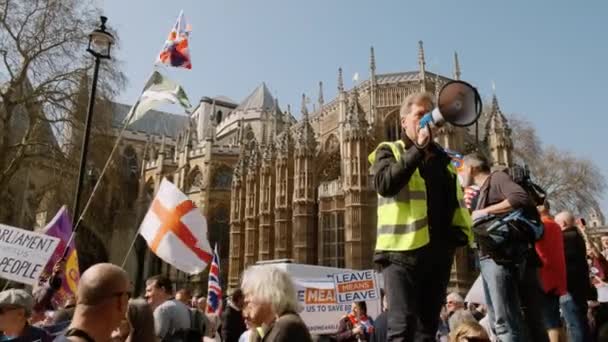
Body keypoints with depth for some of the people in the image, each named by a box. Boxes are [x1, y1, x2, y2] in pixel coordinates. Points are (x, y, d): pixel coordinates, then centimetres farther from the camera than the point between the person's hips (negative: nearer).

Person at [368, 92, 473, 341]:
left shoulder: (443, 159, 19)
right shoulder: (389, 151, 6)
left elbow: (455, 201, 24)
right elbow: (384, 184, -15)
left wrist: (461, 231, 6)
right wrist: (417, 149, -14)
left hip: (439, 253, 5)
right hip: (402, 250, -5)